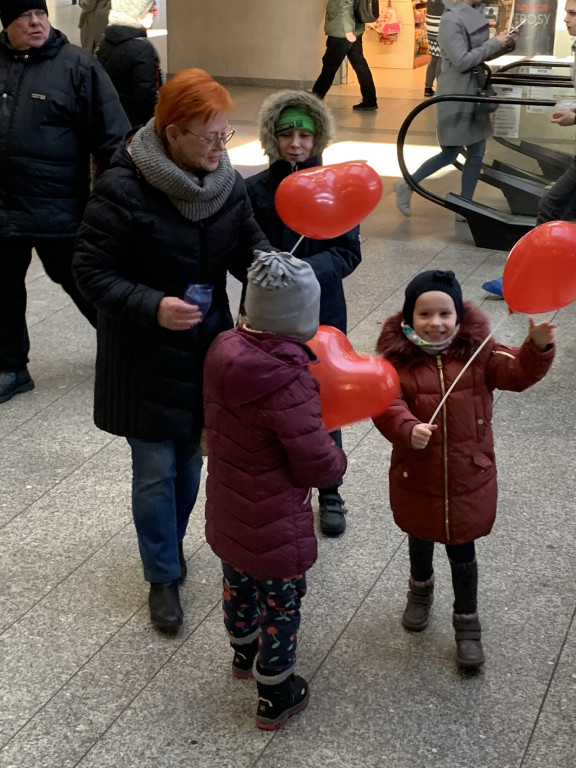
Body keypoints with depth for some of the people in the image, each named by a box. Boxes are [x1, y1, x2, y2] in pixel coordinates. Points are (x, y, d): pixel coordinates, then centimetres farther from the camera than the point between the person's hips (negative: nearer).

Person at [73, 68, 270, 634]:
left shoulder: (227, 182, -3)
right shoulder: (123, 189, -20)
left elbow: (249, 246, 6)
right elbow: (91, 270, -16)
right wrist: (151, 306, -29)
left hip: (207, 350, 5)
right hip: (146, 357, -5)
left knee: (191, 459, 18)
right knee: (155, 470, 5)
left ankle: (170, 545, 43)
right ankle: (163, 577, 22)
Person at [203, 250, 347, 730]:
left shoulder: (225, 350, -11)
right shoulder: (288, 383, -33)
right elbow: (318, 466, -26)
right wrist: (336, 458, -5)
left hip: (227, 510, 7)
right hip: (274, 525, -7)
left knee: (238, 583, 29)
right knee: (280, 604, 14)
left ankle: (244, 652, 56)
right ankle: (275, 697, 33)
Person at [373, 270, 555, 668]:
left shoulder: (478, 352, -9)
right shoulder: (397, 359, -14)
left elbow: (517, 372, -19)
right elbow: (388, 406, -24)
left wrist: (538, 347, -38)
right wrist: (409, 430, -44)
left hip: (469, 479, 0)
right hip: (417, 479, 1)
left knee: (463, 552, 13)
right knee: (421, 540, 26)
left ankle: (467, 621, 34)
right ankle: (421, 588, 57)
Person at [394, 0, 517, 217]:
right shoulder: (452, 19, -18)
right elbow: (462, 61, -23)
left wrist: (505, 44, -1)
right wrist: (495, 43, -19)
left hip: (475, 92, 8)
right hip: (456, 95, -8)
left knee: (477, 153, 10)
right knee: (450, 154, 1)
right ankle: (407, 186, 20)